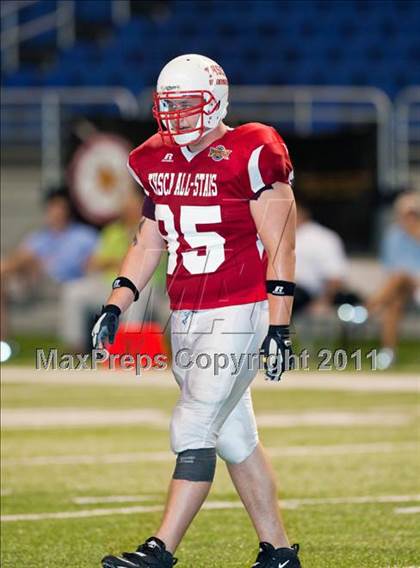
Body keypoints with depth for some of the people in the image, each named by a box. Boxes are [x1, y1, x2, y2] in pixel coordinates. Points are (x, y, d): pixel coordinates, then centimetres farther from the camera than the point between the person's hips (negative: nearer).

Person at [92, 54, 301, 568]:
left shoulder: (250, 157, -12)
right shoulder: (157, 163, 9)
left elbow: (279, 249, -12)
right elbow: (148, 244, 18)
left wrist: (278, 327, -16)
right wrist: (116, 305, 8)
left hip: (237, 314, -8)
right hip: (185, 319, 8)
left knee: (193, 430, -13)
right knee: (234, 437, 12)